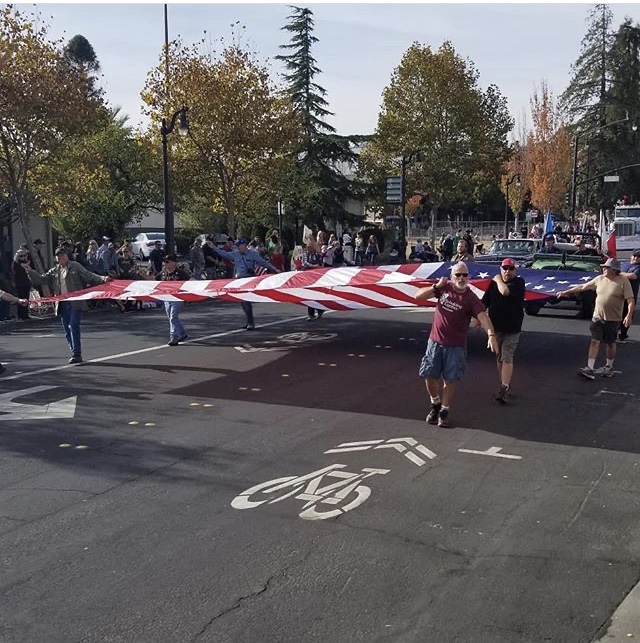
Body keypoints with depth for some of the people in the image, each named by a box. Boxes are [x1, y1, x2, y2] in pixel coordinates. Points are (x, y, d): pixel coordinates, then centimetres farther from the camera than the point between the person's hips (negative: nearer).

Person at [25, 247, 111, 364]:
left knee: (73, 327, -14)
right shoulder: (54, 271, 16)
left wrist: (102, 279, -19)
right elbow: (41, 279, 17)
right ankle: (76, 355, 15)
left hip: (75, 303, -6)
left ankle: (77, 354, -12)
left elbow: (89, 275, -5)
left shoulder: (75, 266, 1)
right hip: (62, 304, 6)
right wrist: (30, 271, 5)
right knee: (67, 330, 7)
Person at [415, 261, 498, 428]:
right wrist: (436, 286, -15)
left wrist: (491, 334, -41)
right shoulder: (444, 288, -2)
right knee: (429, 376, 6)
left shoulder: (470, 298, -11)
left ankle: (444, 411, 22)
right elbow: (418, 296, -1)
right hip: (435, 342, 2)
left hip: (456, 346, -2)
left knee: (450, 380, 4)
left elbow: (483, 316, -24)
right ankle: (435, 404, 32)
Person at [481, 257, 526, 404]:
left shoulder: (519, 283, -7)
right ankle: (505, 385, 25)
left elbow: (505, 291, -27)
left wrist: (498, 280, -10)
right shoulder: (494, 283, 5)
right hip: (495, 327, 5)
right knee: (499, 358, 12)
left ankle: (504, 389, -13)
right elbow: (485, 303, 10)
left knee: (507, 358, -10)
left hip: (512, 329, -5)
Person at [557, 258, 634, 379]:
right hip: (597, 317, 4)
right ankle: (590, 369, -3)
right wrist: (567, 292, 14)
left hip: (613, 319, -4)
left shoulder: (623, 281, -10)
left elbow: (630, 300, -14)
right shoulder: (600, 279, 4)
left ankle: (609, 367, 29)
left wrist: (629, 315, -26)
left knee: (610, 343, 11)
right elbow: (583, 287, 12)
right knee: (595, 342, -1)